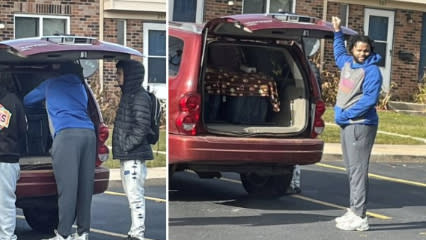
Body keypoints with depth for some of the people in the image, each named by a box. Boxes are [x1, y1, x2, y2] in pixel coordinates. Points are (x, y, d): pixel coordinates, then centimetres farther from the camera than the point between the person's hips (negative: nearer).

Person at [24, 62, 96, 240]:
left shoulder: (51, 84, 20)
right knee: (85, 185, 5)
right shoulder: (81, 87, 30)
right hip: (89, 133, 5)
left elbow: (26, 101, 32)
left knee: (67, 187, -8)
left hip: (66, 134, -4)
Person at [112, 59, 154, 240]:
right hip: (126, 156, 10)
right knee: (131, 196, 14)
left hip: (134, 156, -10)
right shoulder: (127, 95, 18)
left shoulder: (140, 96, -12)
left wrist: (126, 145, -16)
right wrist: (121, 147, 14)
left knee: (135, 196, -7)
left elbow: (141, 127, -20)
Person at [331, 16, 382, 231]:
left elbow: (370, 99, -19)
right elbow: (339, 52, 37)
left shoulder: (372, 71, -11)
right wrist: (337, 31, 39)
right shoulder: (347, 63, 13)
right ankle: (354, 210, 19)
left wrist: (346, 114, -16)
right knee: (351, 170, 12)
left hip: (361, 125, -9)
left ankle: (360, 217, -8)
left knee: (358, 170, -10)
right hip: (346, 125, 9)